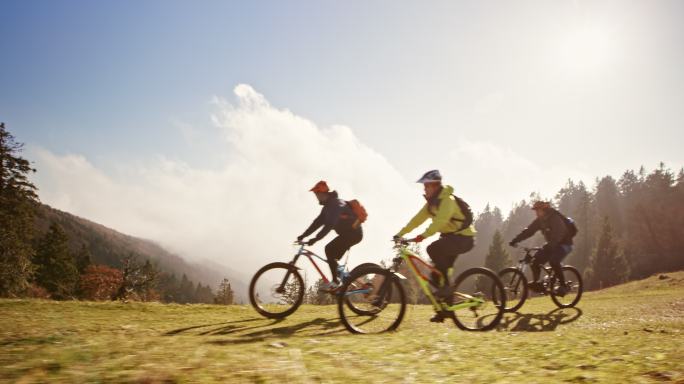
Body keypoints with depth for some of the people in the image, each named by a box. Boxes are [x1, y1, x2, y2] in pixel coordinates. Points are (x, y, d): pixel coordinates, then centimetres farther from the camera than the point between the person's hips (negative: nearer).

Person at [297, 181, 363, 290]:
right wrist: (303, 236, 5)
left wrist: (316, 239, -35)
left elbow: (330, 224, -30)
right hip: (348, 233, 10)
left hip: (353, 233, -10)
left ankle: (335, 281, -18)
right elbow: (318, 222, 12)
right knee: (333, 257, 8)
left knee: (329, 249, -19)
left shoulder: (335, 203, -18)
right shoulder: (328, 206, 14)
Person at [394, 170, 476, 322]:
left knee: (433, 249, -29)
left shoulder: (447, 200, -22)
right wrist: (400, 233, -6)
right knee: (442, 268, 6)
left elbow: (440, 221, -36)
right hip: (450, 236, 9)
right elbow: (418, 219, 2)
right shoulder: (432, 202, 6)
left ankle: (444, 285, -16)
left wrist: (423, 236, -46)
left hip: (463, 238, -9)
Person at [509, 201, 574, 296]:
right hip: (551, 245, 8)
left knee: (553, 261, -30)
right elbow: (528, 230, -5)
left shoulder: (556, 219, -24)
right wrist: (515, 240, -16)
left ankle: (563, 286, -18)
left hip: (564, 244, -8)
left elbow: (558, 235, -38)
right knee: (536, 259, -10)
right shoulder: (540, 220, 0)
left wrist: (549, 246, -53)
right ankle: (536, 282, 0)